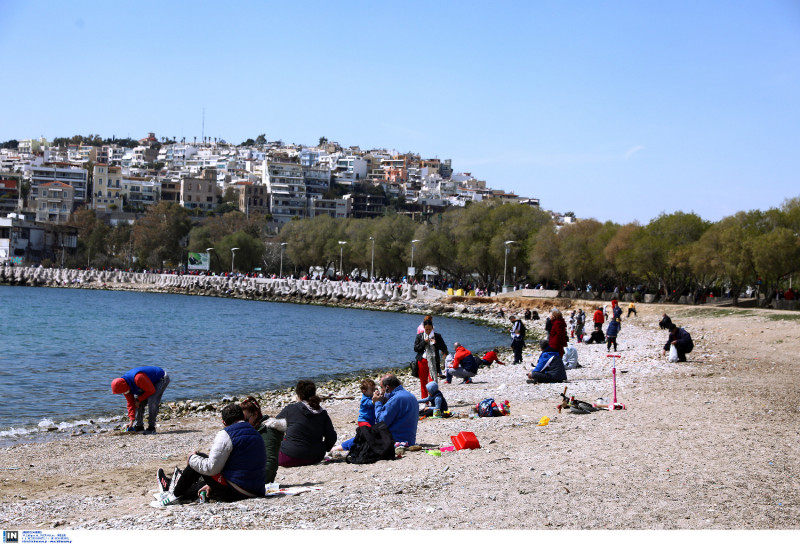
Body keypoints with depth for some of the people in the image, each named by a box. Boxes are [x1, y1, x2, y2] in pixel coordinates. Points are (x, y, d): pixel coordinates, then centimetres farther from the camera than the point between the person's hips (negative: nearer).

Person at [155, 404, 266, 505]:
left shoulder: (225, 435, -10)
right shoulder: (256, 435, 16)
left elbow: (211, 468, -14)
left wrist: (192, 458, 6)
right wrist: (211, 485, 28)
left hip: (233, 492, -8)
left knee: (198, 458, 9)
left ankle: (175, 494, 23)